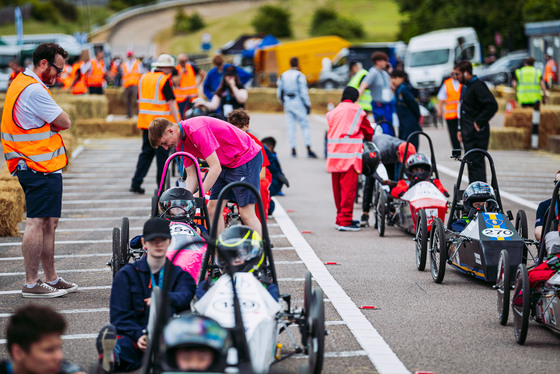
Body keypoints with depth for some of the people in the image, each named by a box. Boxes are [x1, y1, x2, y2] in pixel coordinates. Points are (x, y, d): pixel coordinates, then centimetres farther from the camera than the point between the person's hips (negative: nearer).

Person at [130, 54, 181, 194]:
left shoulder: (144, 78, 12)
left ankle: (136, 183, 4)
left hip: (146, 120, 7)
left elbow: (140, 100, 17)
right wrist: (178, 121, -12)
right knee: (162, 152, 2)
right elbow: (170, 102, -14)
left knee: (146, 152, 11)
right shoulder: (164, 80, -10)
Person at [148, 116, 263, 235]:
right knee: (212, 210, 3)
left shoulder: (197, 130, -27)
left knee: (246, 213, -13)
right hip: (226, 164, 9)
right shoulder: (181, 143, 2)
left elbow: (216, 168, -28)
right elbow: (191, 176, 4)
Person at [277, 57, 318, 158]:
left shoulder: (282, 76, 8)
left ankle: (293, 150, 6)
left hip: (287, 103, 5)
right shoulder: (299, 76, -9)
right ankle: (309, 149, -7)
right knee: (304, 125, -1)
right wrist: (308, 105, -7)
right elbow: (303, 92, -13)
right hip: (298, 103, -5)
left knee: (291, 127, 8)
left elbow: (279, 93, 11)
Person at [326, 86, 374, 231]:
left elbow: (331, 131, 13)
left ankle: (340, 218, 21)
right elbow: (368, 131, 12)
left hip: (333, 153, 6)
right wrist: (369, 139, 33)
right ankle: (345, 221, -8)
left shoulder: (332, 112, 15)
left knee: (338, 188, 12)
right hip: (350, 154, -6)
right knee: (349, 188, -5)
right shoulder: (356, 110, 2)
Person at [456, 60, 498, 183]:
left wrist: (479, 122, -19)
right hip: (469, 133, 10)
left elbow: (492, 105, -23)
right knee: (471, 163, 14)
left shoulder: (478, 86, -13)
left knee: (476, 163, -10)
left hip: (477, 132, -10)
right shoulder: (465, 86, 17)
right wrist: (460, 129, 19)